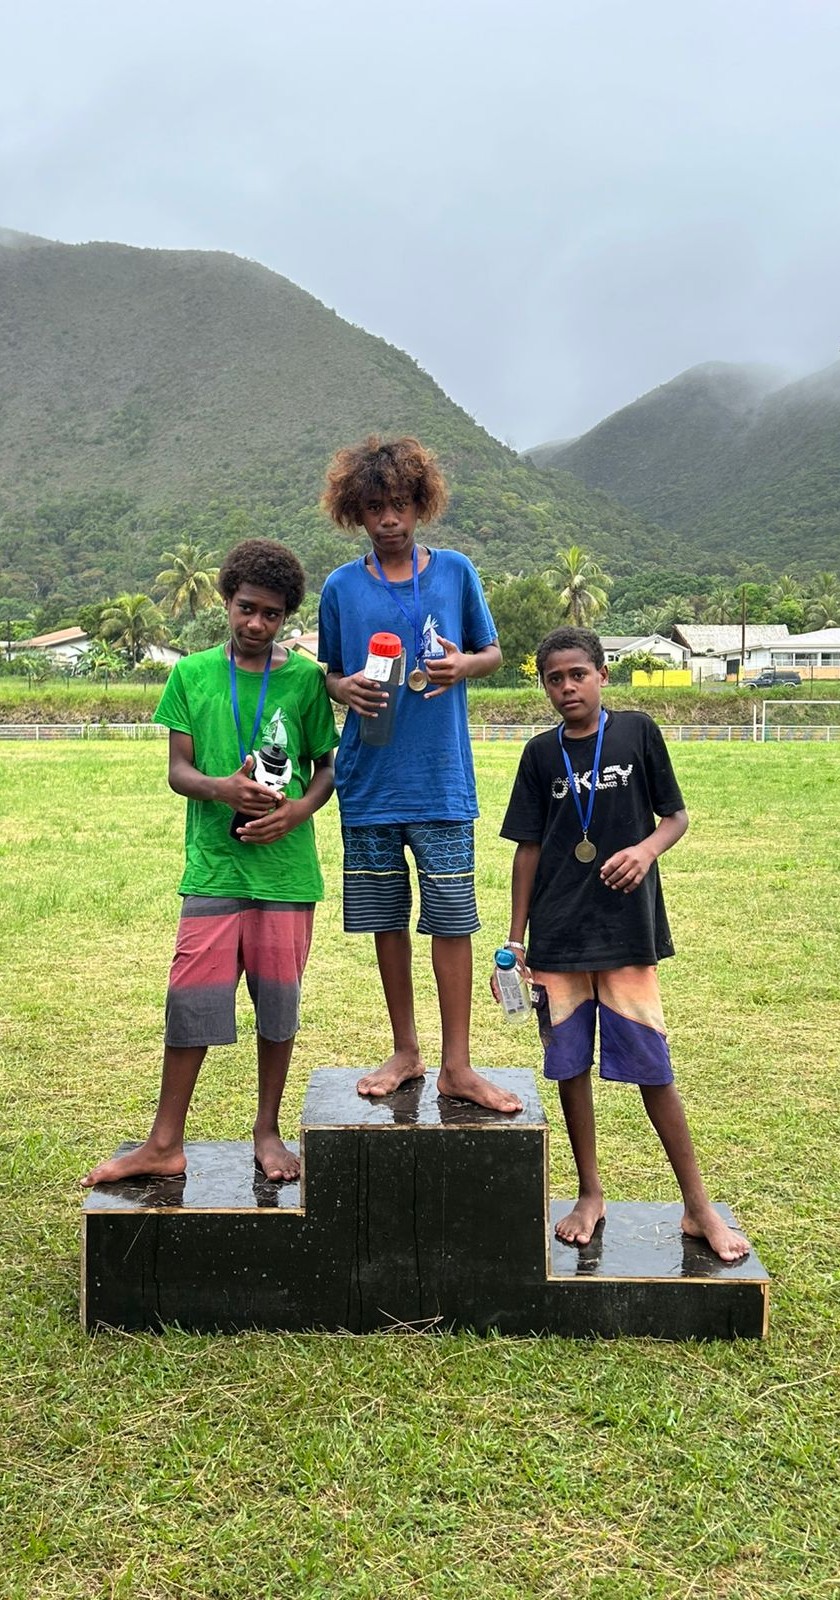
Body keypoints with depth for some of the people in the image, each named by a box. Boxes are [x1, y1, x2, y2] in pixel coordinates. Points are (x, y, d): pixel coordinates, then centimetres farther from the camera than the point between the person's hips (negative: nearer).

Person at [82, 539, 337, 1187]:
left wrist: (295, 811, -12)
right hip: (213, 863, 0)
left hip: (285, 865, 0)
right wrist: (221, 788, -18)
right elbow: (178, 770, 3)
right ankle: (165, 1144, 14)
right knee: (190, 997, 1)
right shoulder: (192, 674, 5)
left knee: (279, 996, 7)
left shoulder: (305, 678, 3)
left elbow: (327, 766, 7)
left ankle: (268, 1131, 25)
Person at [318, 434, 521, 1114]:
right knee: (387, 922, 10)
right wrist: (345, 689, -11)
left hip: (442, 779, -1)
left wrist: (464, 665, -12)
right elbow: (329, 673, 13)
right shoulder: (341, 587, 5)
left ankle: (457, 1065, 9)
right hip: (369, 780, 2)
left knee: (452, 920, -1)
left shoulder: (455, 571, 2)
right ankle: (405, 1051, 25)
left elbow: (493, 652, 10)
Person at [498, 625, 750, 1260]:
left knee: (651, 1068, 0)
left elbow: (676, 816, 5)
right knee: (571, 1066, 9)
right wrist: (516, 940, 6)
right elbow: (529, 848, 7)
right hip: (556, 937, 2)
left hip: (626, 930, -2)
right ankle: (590, 1195, 26)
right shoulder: (542, 753, 4)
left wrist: (647, 849, -17)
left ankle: (699, 1206, 14)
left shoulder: (637, 732, -1)